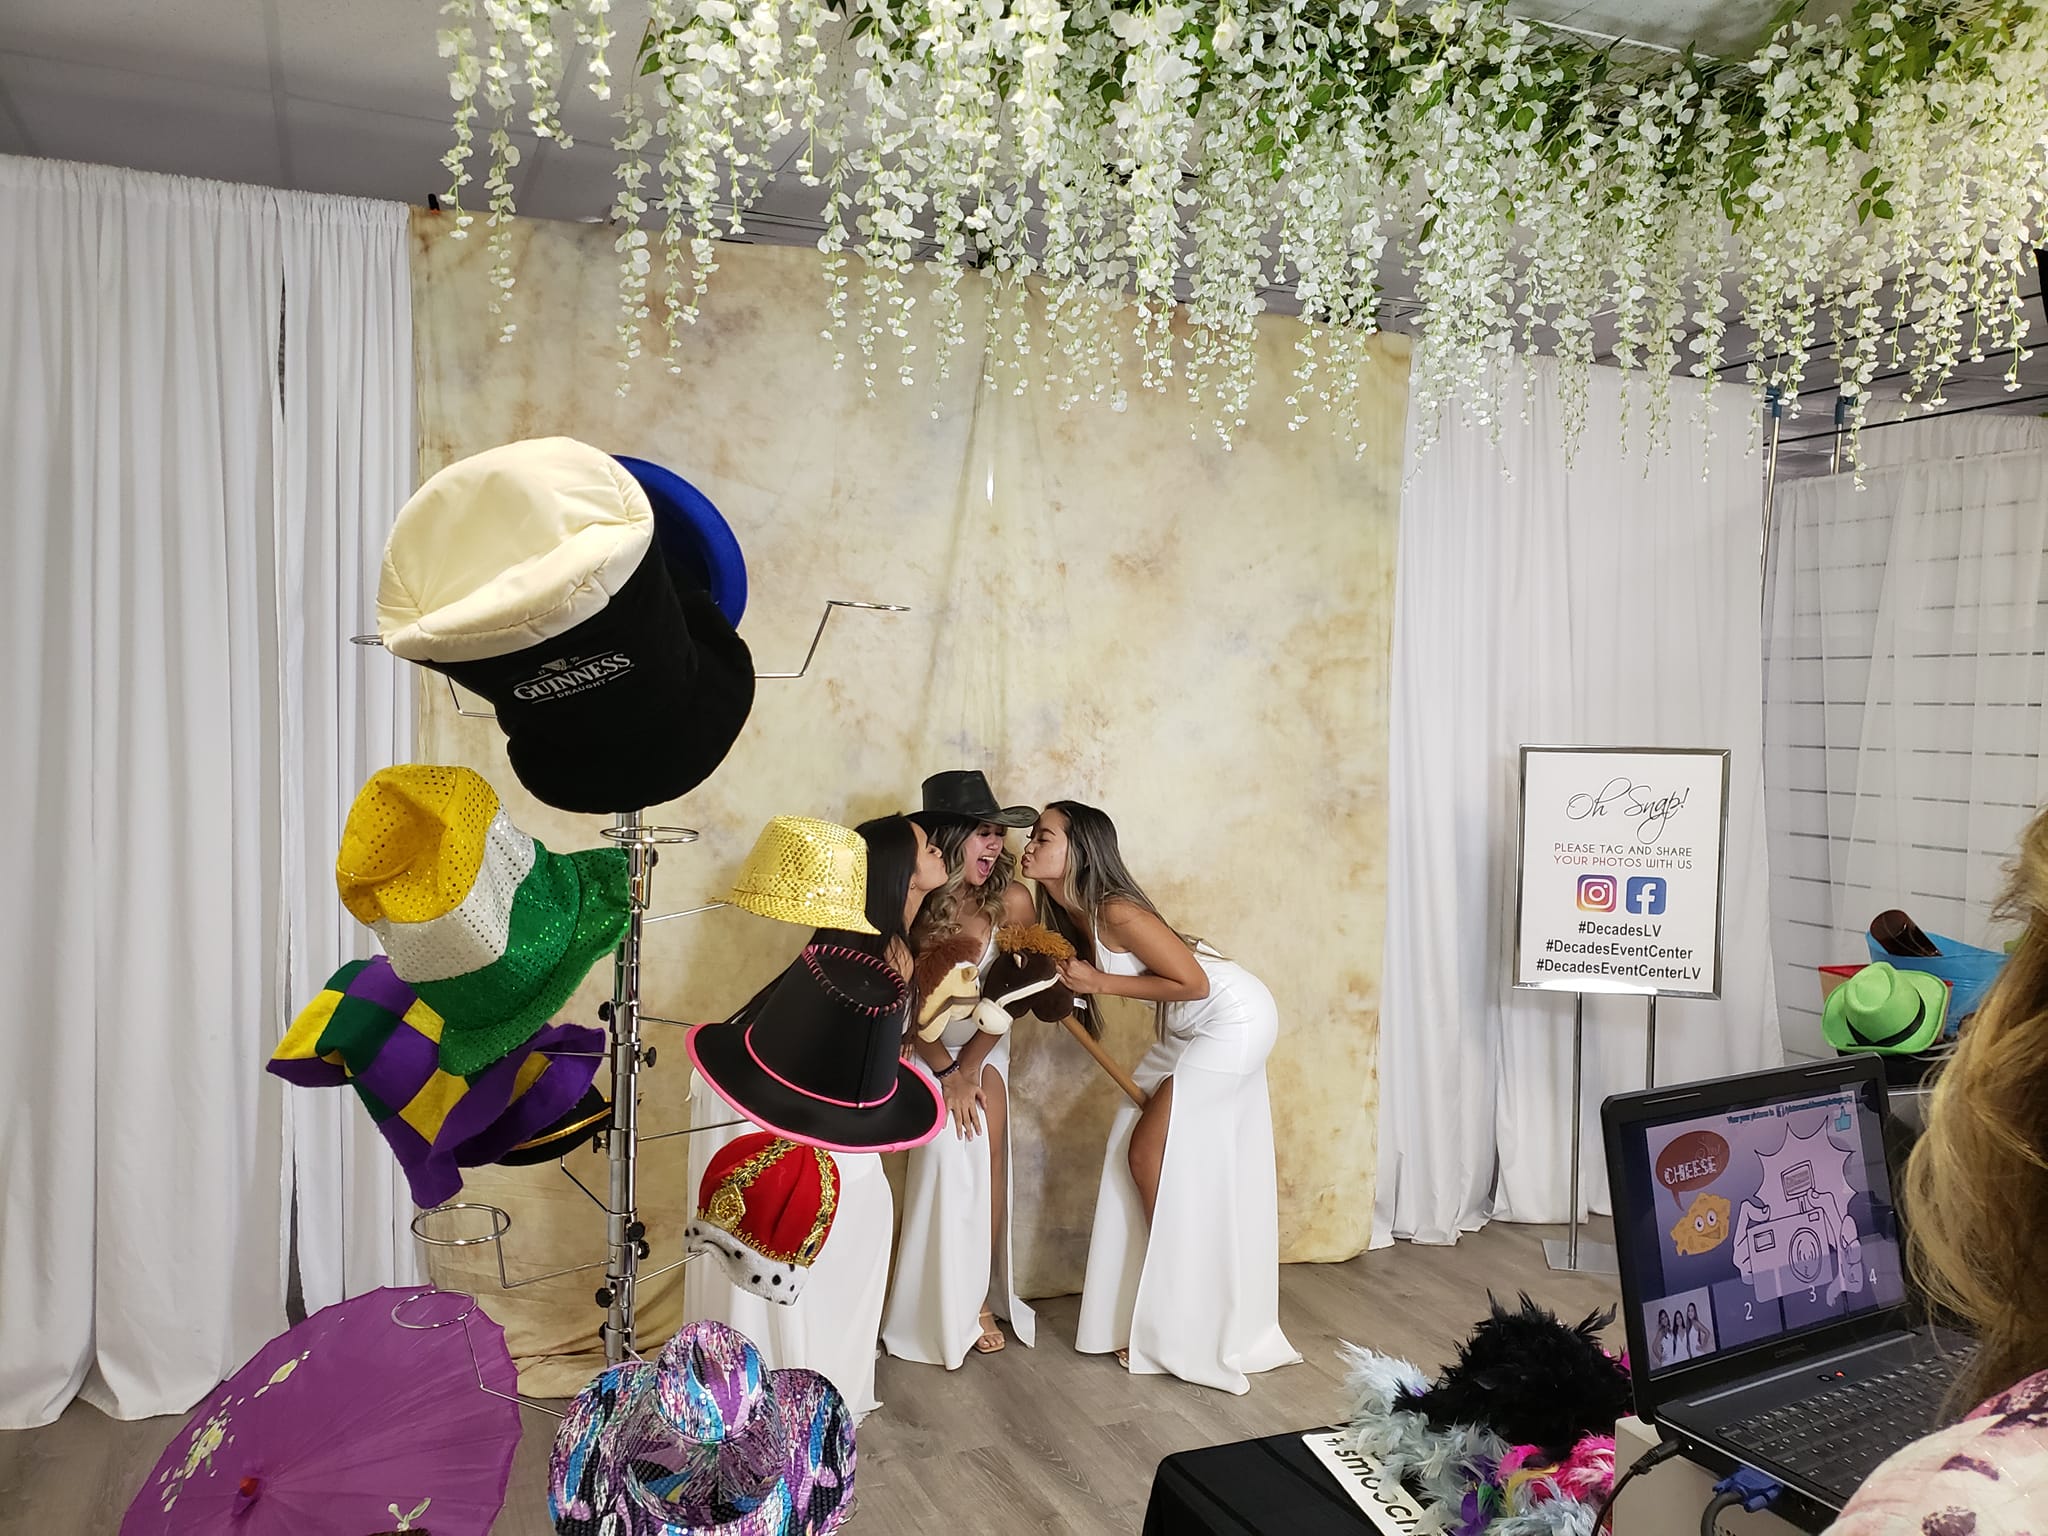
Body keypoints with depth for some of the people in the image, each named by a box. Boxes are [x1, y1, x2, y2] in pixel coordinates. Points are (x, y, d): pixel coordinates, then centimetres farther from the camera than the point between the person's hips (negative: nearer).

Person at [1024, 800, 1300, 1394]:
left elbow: (1193, 983, -23)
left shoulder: (1117, 912, -26)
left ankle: (1182, 1328, 8)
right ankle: (1159, 1312, 20)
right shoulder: (1070, 915, 0)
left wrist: (1101, 983, -21)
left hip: (1233, 1018, -9)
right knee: (1133, 1146, 8)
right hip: (1190, 1031, 9)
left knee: (1150, 1155, -7)